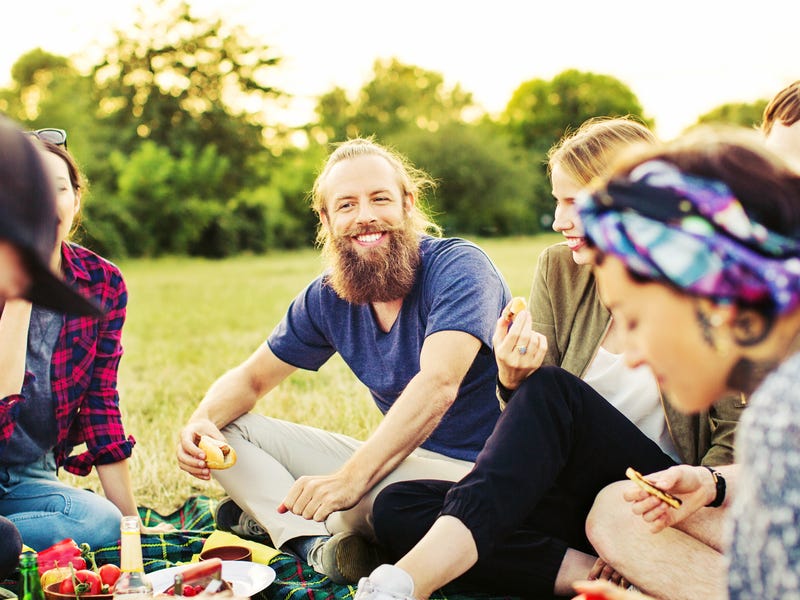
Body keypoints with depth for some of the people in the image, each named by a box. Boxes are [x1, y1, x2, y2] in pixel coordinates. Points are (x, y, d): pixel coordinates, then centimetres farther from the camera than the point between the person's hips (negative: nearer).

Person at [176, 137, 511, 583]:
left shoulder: (458, 267, -17)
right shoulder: (328, 297, 3)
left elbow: (438, 384, -32)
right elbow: (250, 379, 11)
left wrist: (352, 477, -42)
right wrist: (201, 423, -12)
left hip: (473, 469, -7)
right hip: (402, 458, 7)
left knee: (368, 494, -40)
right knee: (228, 431, 1)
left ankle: (271, 517, -8)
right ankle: (319, 544, -19)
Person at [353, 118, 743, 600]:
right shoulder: (559, 270, 5)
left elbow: (736, 434, -4)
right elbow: (540, 439, 6)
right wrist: (513, 380, -16)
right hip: (577, 501, 5)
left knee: (551, 391, -32)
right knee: (396, 508, -18)